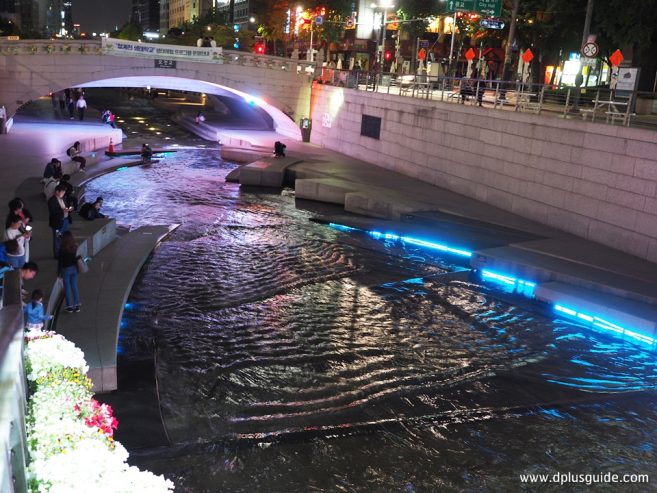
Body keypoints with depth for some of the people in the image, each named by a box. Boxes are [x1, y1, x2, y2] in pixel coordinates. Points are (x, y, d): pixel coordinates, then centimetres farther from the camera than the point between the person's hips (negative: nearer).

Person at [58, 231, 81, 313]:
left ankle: (70, 306, 12)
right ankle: (77, 305, 15)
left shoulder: (63, 249, -17)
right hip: (74, 268, 4)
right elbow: (75, 257, 3)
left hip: (66, 269, -4)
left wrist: (59, 273, -5)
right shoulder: (75, 247, -6)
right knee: (74, 287, 12)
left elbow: (60, 262, -11)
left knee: (67, 288, 7)